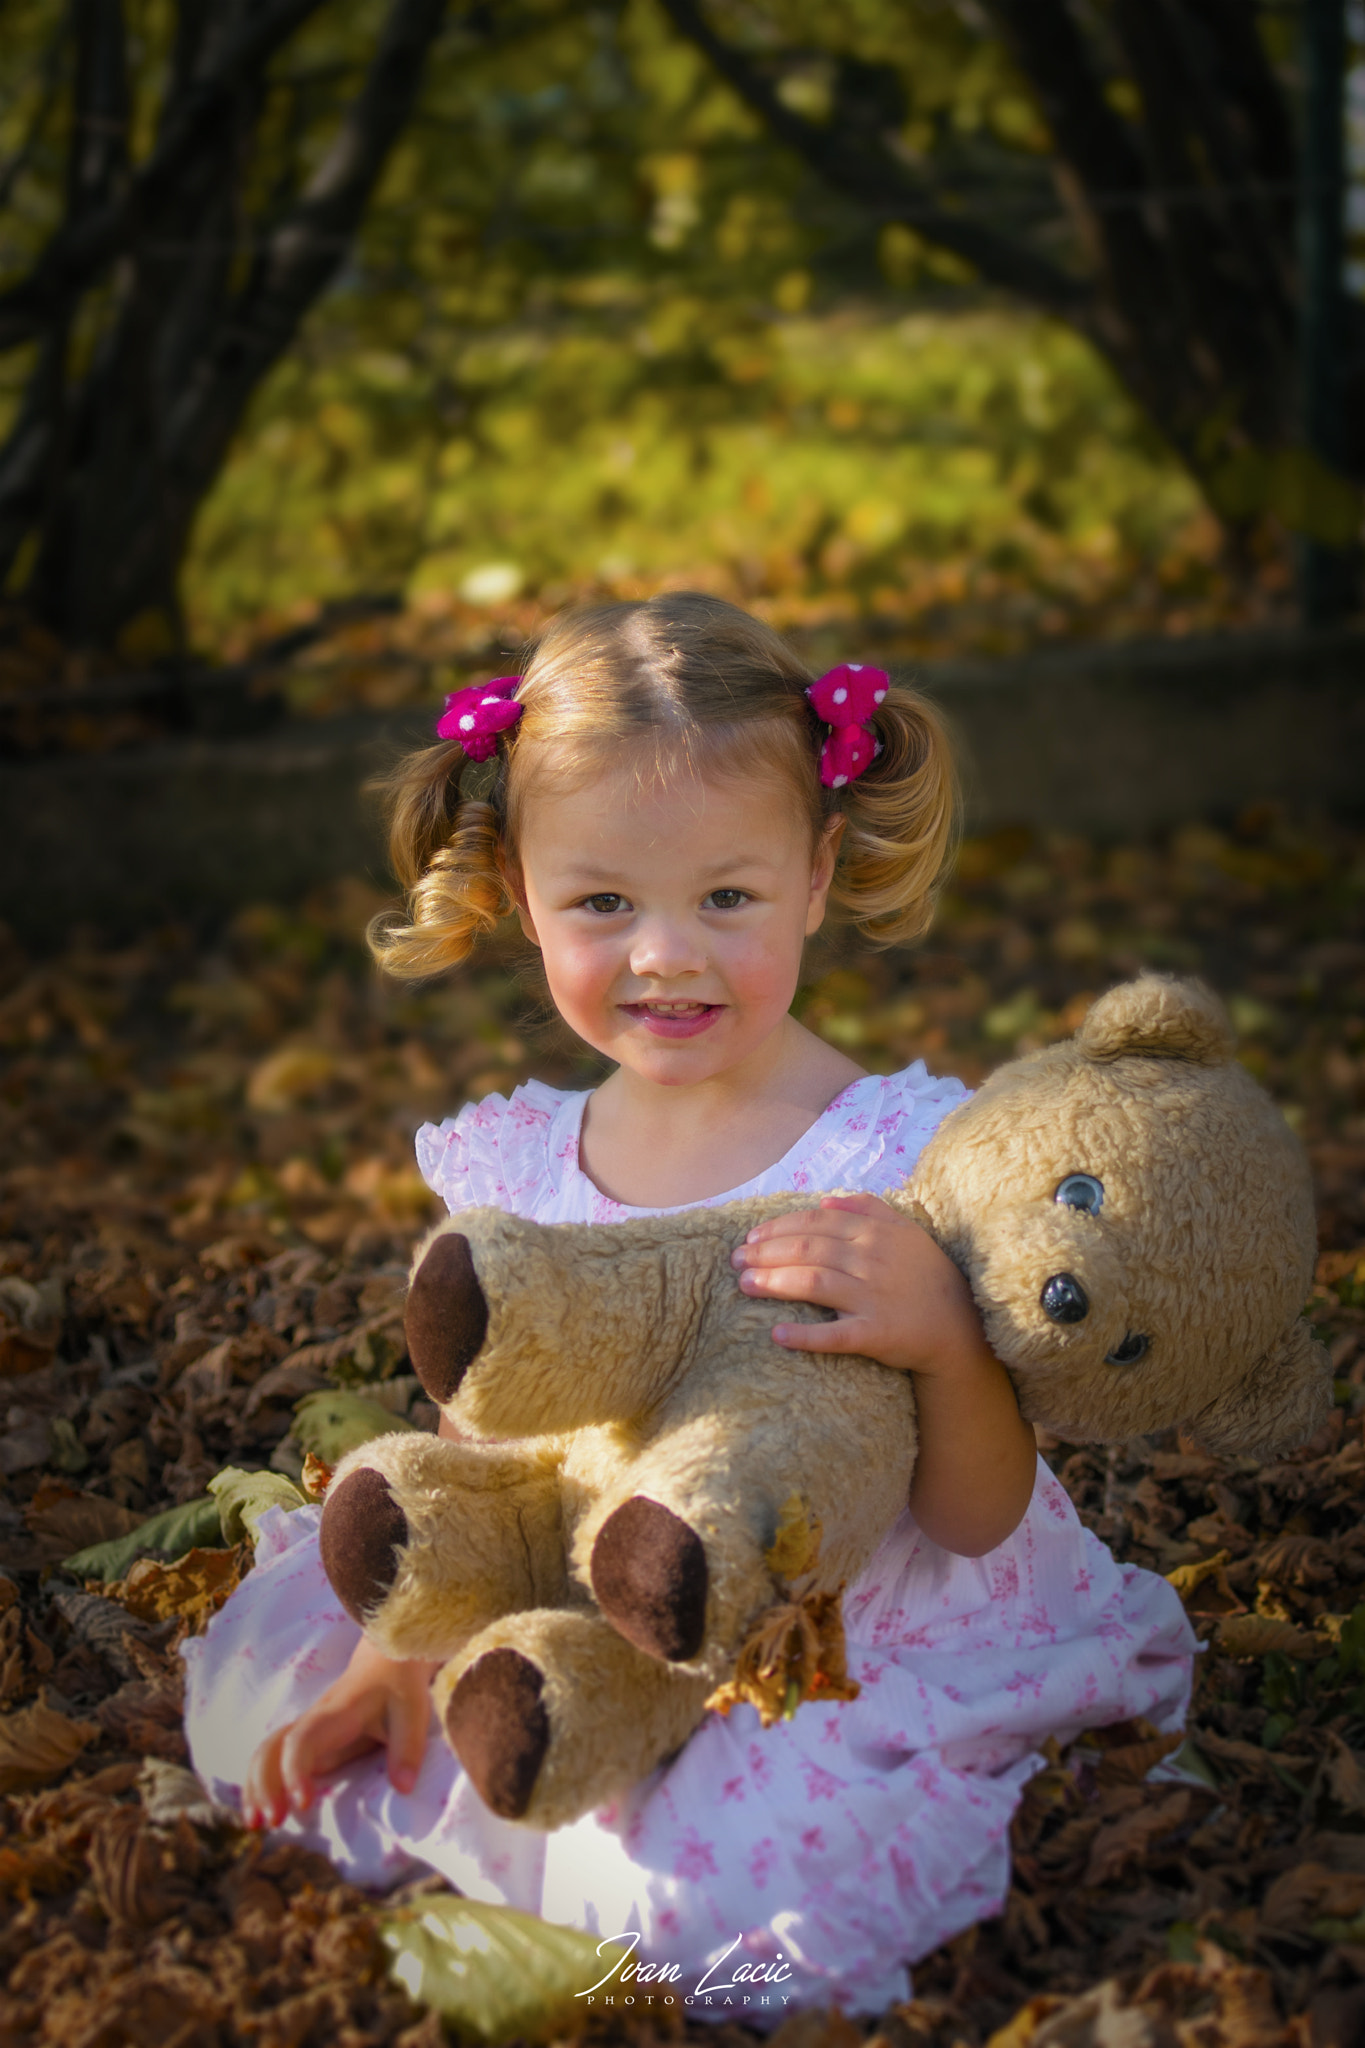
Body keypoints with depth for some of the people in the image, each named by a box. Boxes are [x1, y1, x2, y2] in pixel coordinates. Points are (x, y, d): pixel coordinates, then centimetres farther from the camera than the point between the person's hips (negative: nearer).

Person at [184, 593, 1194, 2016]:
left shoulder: (908, 1161, -18)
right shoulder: (520, 1165, -3)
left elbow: (980, 1523, -17)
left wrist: (948, 1341, -37)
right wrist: (400, 1651, -3)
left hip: (868, 1653, -5)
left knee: (717, 1897, -31)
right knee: (258, 1689, 0)